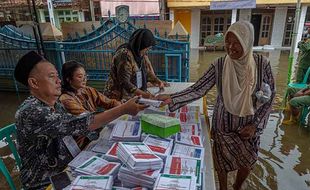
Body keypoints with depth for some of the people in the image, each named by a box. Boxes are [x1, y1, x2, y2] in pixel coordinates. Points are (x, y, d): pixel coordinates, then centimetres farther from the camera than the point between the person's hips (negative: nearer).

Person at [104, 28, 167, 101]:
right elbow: (124, 82, -23)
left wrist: (158, 81, 1)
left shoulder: (142, 54, 6)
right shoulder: (124, 55, -19)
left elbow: (148, 72, 17)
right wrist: (142, 94, -29)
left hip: (133, 96, 8)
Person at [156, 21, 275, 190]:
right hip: (224, 125, -1)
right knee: (222, 160, 15)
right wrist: (171, 99, -36)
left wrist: (255, 125, -11)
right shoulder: (219, 65, -16)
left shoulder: (262, 64, -15)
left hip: (249, 126, 1)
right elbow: (197, 90, -22)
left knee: (247, 161, 19)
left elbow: (269, 97, -5)